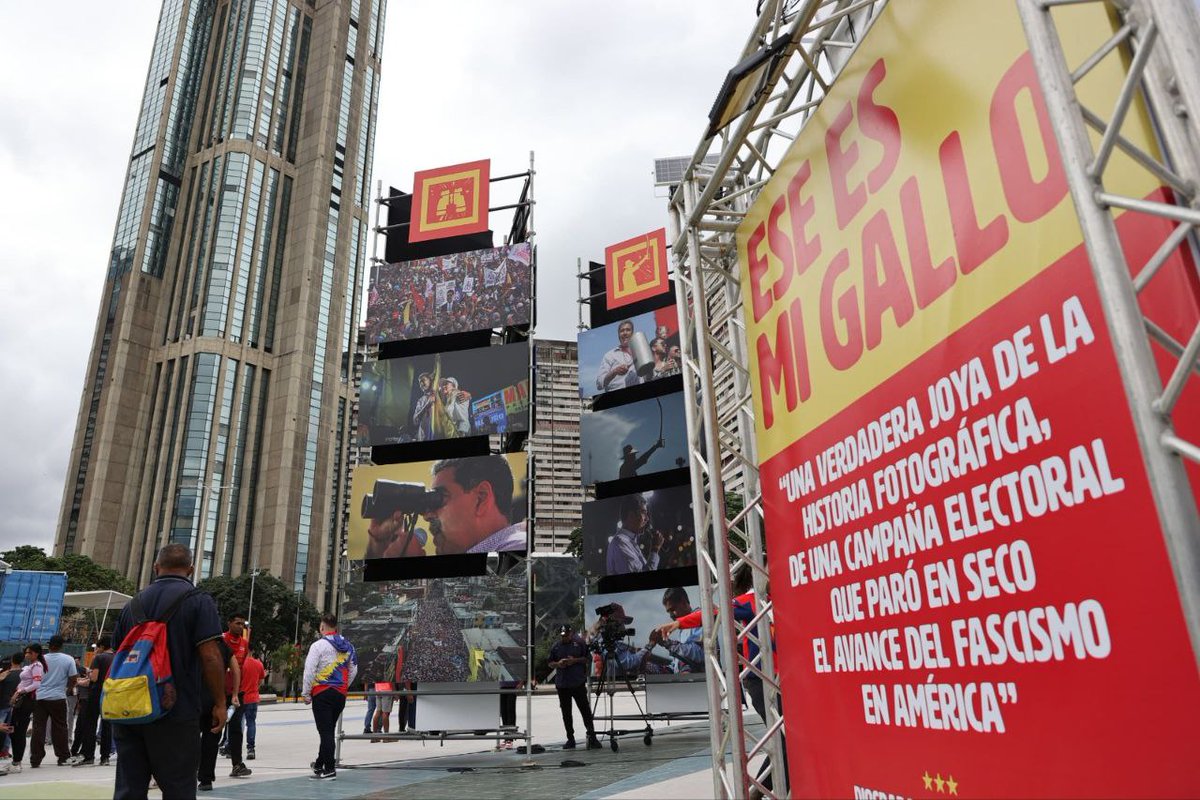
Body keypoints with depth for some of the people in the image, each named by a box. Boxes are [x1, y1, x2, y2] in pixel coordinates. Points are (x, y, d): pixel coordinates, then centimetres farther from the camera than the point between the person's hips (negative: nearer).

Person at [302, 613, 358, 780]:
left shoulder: (318, 645, -9)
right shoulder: (348, 646, 10)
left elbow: (309, 671, -12)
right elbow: (353, 670, 16)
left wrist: (306, 693, -3)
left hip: (322, 693, -6)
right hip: (340, 695, 6)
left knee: (325, 732, -3)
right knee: (329, 730, 17)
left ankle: (329, 769, -3)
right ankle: (320, 764, 29)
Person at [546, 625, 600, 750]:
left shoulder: (579, 643, 0)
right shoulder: (556, 646, 8)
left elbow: (588, 659, 1)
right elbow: (550, 663, 14)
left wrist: (575, 660, -13)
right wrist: (558, 664, -7)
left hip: (578, 683, -3)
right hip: (562, 685, 3)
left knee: (585, 710, -5)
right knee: (566, 713, 7)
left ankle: (592, 736, 0)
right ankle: (570, 739, 17)